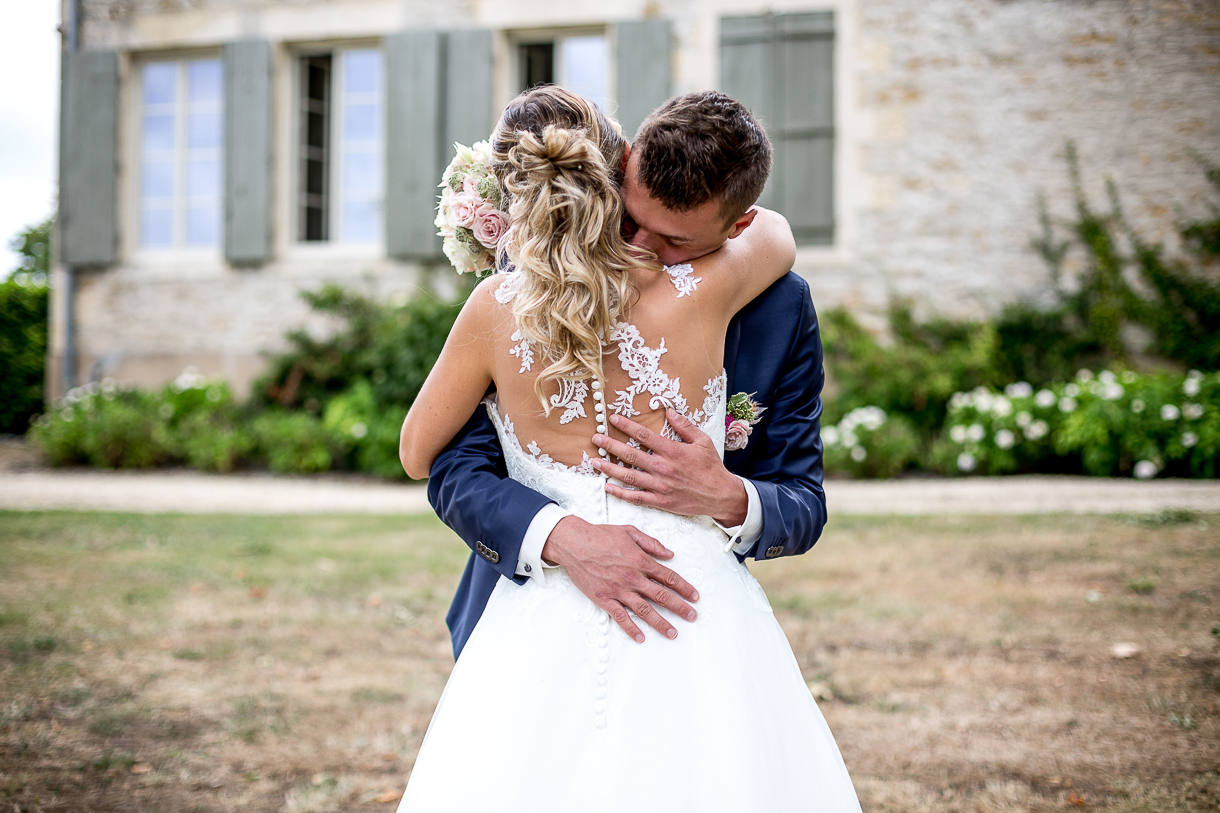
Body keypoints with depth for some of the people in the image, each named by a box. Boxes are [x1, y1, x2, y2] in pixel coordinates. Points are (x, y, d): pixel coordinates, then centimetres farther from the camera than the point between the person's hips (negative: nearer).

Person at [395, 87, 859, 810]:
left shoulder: (495, 309, -8)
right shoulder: (703, 289, -10)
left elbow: (418, 454, 8)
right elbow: (775, 230, 16)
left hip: (546, 638, 1)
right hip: (700, 626, 0)